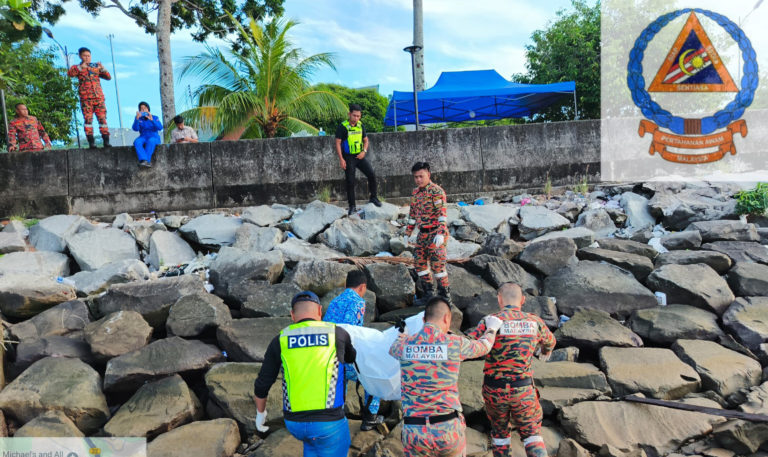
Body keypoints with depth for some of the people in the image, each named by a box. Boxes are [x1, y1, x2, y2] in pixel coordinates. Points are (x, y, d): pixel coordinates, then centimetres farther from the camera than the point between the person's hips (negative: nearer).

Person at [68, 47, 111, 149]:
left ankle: (106, 141, -5)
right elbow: (70, 73, -8)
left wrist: (102, 68, -3)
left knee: (102, 118, -4)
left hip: (99, 97, 2)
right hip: (86, 98, -2)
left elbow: (108, 77, 14)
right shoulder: (77, 67, 13)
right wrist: (80, 67, -21)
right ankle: (91, 142, -7)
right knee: (88, 119, -6)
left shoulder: (96, 67, 20)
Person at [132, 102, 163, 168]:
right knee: (136, 142, -33)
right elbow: (135, 129, -11)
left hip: (154, 138, -2)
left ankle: (144, 161, -40)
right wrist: (137, 118, -27)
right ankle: (145, 161, -48)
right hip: (143, 138, 2)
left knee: (150, 141, -38)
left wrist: (152, 120, -28)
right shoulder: (138, 119, 5)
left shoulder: (155, 118, 3)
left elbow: (160, 128, -14)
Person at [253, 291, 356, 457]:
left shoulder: (280, 341, 1)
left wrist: (260, 413, 26)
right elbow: (352, 358, 21)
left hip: (294, 422, 4)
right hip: (329, 422, -4)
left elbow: (261, 385, 7)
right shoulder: (338, 334, -2)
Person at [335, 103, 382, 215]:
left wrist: (364, 151, -2)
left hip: (360, 156, 4)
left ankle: (373, 198, 10)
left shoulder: (361, 126, 6)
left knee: (372, 174, -7)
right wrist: (341, 159, -14)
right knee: (350, 182, -2)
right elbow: (338, 143, -9)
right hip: (348, 157, -4)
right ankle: (352, 206, 7)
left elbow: (365, 140, 16)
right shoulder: (343, 127, -10)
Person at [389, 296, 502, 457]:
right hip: (447, 429, -1)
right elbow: (483, 347, 16)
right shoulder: (455, 343, -5)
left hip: (414, 431, 1)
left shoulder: (405, 345, 1)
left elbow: (392, 349, 27)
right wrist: (492, 328, 38)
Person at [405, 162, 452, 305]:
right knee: (420, 264, 11)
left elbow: (442, 213, -21)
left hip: (435, 235, -8)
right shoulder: (415, 193, 12)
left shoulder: (437, 191, -12)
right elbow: (412, 214, 22)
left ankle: (445, 297, 7)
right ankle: (429, 295, 24)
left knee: (437, 265, -6)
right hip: (422, 235, 8)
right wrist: (408, 233, 20)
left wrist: (441, 233, -31)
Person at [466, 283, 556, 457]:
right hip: (522, 391, 1)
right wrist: (547, 350, 46)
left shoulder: (490, 322, -11)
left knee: (499, 428, 25)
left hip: (495, 390, 0)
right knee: (531, 434, 18)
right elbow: (549, 340, 22)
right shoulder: (534, 321, -1)